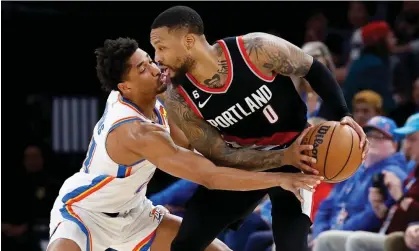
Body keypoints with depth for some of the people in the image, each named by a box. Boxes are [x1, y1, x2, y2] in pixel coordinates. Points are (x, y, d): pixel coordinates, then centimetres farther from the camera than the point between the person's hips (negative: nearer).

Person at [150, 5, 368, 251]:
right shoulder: (179, 100, -21)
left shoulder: (257, 49, -29)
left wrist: (343, 114, -24)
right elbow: (220, 157, -18)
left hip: (296, 150, -3)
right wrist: (284, 157, -31)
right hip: (240, 162, 3)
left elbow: (314, 70, -11)